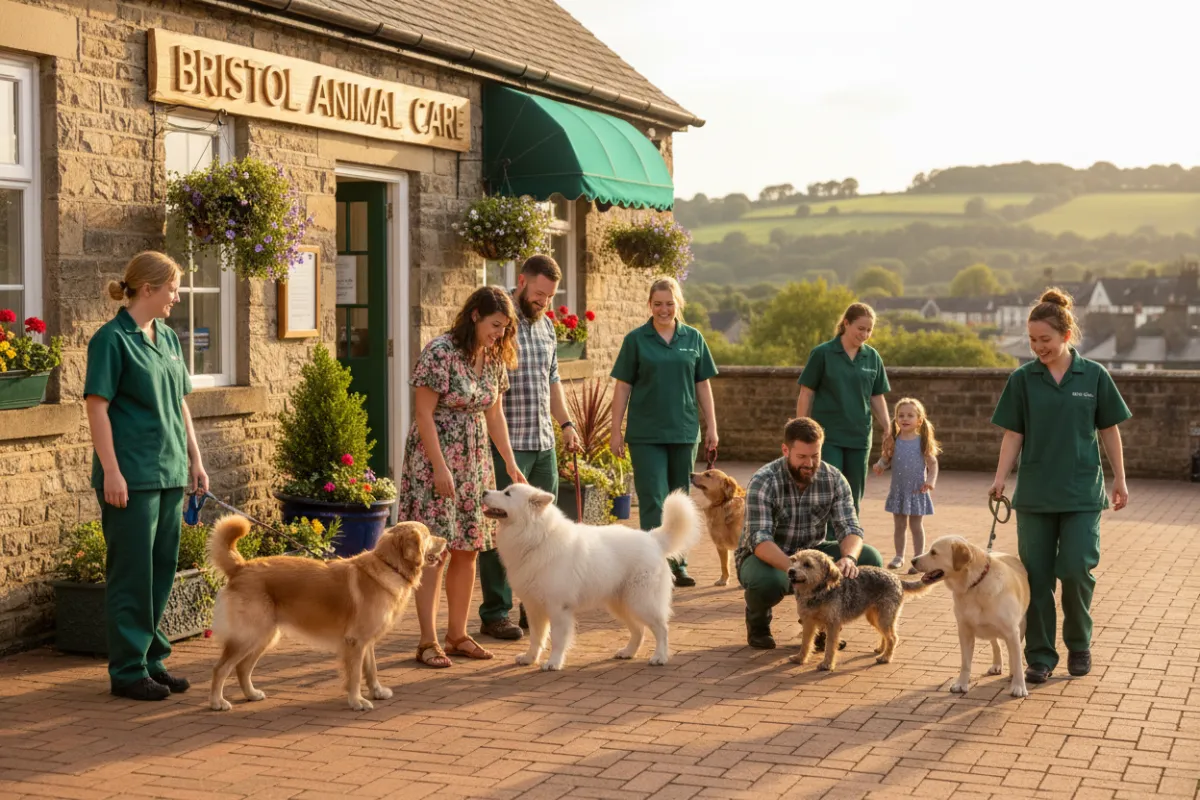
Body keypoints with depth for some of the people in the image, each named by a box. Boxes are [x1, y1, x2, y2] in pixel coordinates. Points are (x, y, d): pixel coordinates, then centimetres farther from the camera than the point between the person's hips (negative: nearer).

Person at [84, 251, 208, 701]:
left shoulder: (167, 338, 13)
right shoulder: (112, 339, -10)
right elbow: (97, 407, -14)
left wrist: (194, 459, 16)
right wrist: (111, 471, -18)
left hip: (169, 472, 8)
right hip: (131, 474, -8)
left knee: (162, 569, 12)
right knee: (132, 572, -2)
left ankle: (152, 659, 23)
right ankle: (127, 670, 6)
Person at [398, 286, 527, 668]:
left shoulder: (494, 357, 6)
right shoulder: (439, 352, -16)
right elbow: (423, 414, -16)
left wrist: (511, 463, 9)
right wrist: (440, 468, -19)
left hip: (475, 461, 7)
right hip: (435, 456, -7)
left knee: (468, 550, 8)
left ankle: (458, 634, 18)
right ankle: (428, 641, -2)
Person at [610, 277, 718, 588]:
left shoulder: (693, 339, 7)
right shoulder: (636, 339, 0)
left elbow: (703, 386, 10)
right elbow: (623, 386, 1)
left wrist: (711, 427, 7)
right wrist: (616, 430, -3)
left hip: (684, 432, 3)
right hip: (646, 434, -3)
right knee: (653, 501, -7)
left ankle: (677, 566, 19)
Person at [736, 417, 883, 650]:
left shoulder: (834, 479, -9)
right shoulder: (762, 482, -22)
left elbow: (850, 527, -15)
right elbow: (759, 539, -32)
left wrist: (848, 558, -40)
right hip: (769, 559, -4)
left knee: (870, 559, -18)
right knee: (768, 580, -40)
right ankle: (757, 623, -2)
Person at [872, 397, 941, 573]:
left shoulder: (922, 441, -5)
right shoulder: (894, 442, 0)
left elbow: (932, 463, -1)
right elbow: (886, 463, 7)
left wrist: (930, 480, -14)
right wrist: (885, 458, -14)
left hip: (917, 491, -2)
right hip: (898, 490, 2)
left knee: (916, 526, 4)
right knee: (899, 526, 13)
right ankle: (899, 557, 25)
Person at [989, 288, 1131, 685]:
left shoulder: (1093, 376, -1)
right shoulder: (1023, 379, 0)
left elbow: (1108, 430, 6)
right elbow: (1013, 434, 2)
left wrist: (1120, 479, 6)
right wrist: (1000, 478, -9)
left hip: (1081, 492, -1)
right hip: (1035, 494, 1)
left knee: (1076, 570, -5)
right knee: (1036, 576, 3)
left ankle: (1079, 644, 20)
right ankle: (1040, 656, 14)